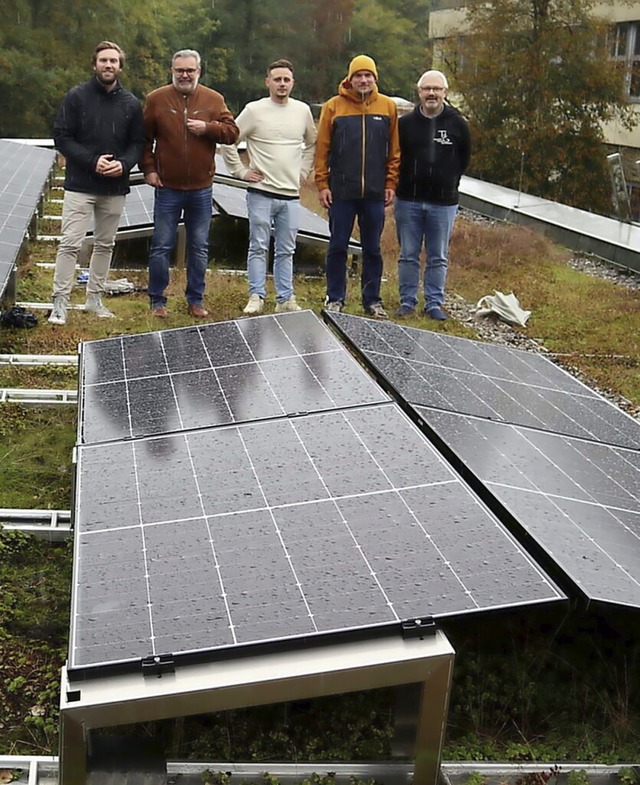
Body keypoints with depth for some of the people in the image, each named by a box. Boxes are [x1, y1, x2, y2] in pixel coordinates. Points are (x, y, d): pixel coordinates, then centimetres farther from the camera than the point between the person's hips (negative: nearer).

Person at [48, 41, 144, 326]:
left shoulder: (131, 103, 6)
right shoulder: (76, 97, -3)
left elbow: (137, 143, 7)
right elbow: (61, 136, -6)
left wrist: (124, 164, -14)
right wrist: (92, 161, -18)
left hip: (115, 187, 4)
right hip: (80, 185, -3)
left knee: (105, 245, 12)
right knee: (70, 244, -7)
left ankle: (94, 298, 23)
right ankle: (60, 302, -2)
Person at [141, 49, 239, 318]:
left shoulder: (214, 100, 3)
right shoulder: (156, 99, 0)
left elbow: (232, 132, 0)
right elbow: (144, 139, 4)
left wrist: (207, 127, -15)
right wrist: (148, 169, -4)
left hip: (201, 189, 2)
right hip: (167, 188, -1)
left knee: (199, 248, 10)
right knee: (161, 247, 4)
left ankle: (195, 299, 23)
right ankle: (157, 301, 15)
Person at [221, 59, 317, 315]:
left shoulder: (303, 111, 8)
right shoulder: (254, 110, -4)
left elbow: (312, 143, 24)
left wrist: (304, 170, 13)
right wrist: (241, 171, -4)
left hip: (291, 194, 3)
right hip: (261, 192, -3)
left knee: (286, 251, 9)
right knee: (259, 247, -1)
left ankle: (285, 299, 15)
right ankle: (256, 296, 5)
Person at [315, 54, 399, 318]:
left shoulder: (388, 107, 4)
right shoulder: (333, 106, 0)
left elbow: (394, 150, 7)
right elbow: (322, 148, 1)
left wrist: (391, 183, 2)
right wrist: (322, 184, -4)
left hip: (375, 192, 1)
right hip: (341, 191, -1)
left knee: (372, 248, 9)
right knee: (338, 246, 5)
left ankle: (372, 299, 18)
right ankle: (335, 298, 15)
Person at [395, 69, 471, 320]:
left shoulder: (458, 124, 0)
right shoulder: (405, 123, 1)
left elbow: (464, 159, 9)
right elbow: (396, 156, 9)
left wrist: (449, 182, 6)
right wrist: (406, 181, 5)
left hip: (443, 202, 0)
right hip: (408, 200, 1)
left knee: (438, 258, 7)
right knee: (408, 255, 7)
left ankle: (434, 303, 16)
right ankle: (407, 301, 17)